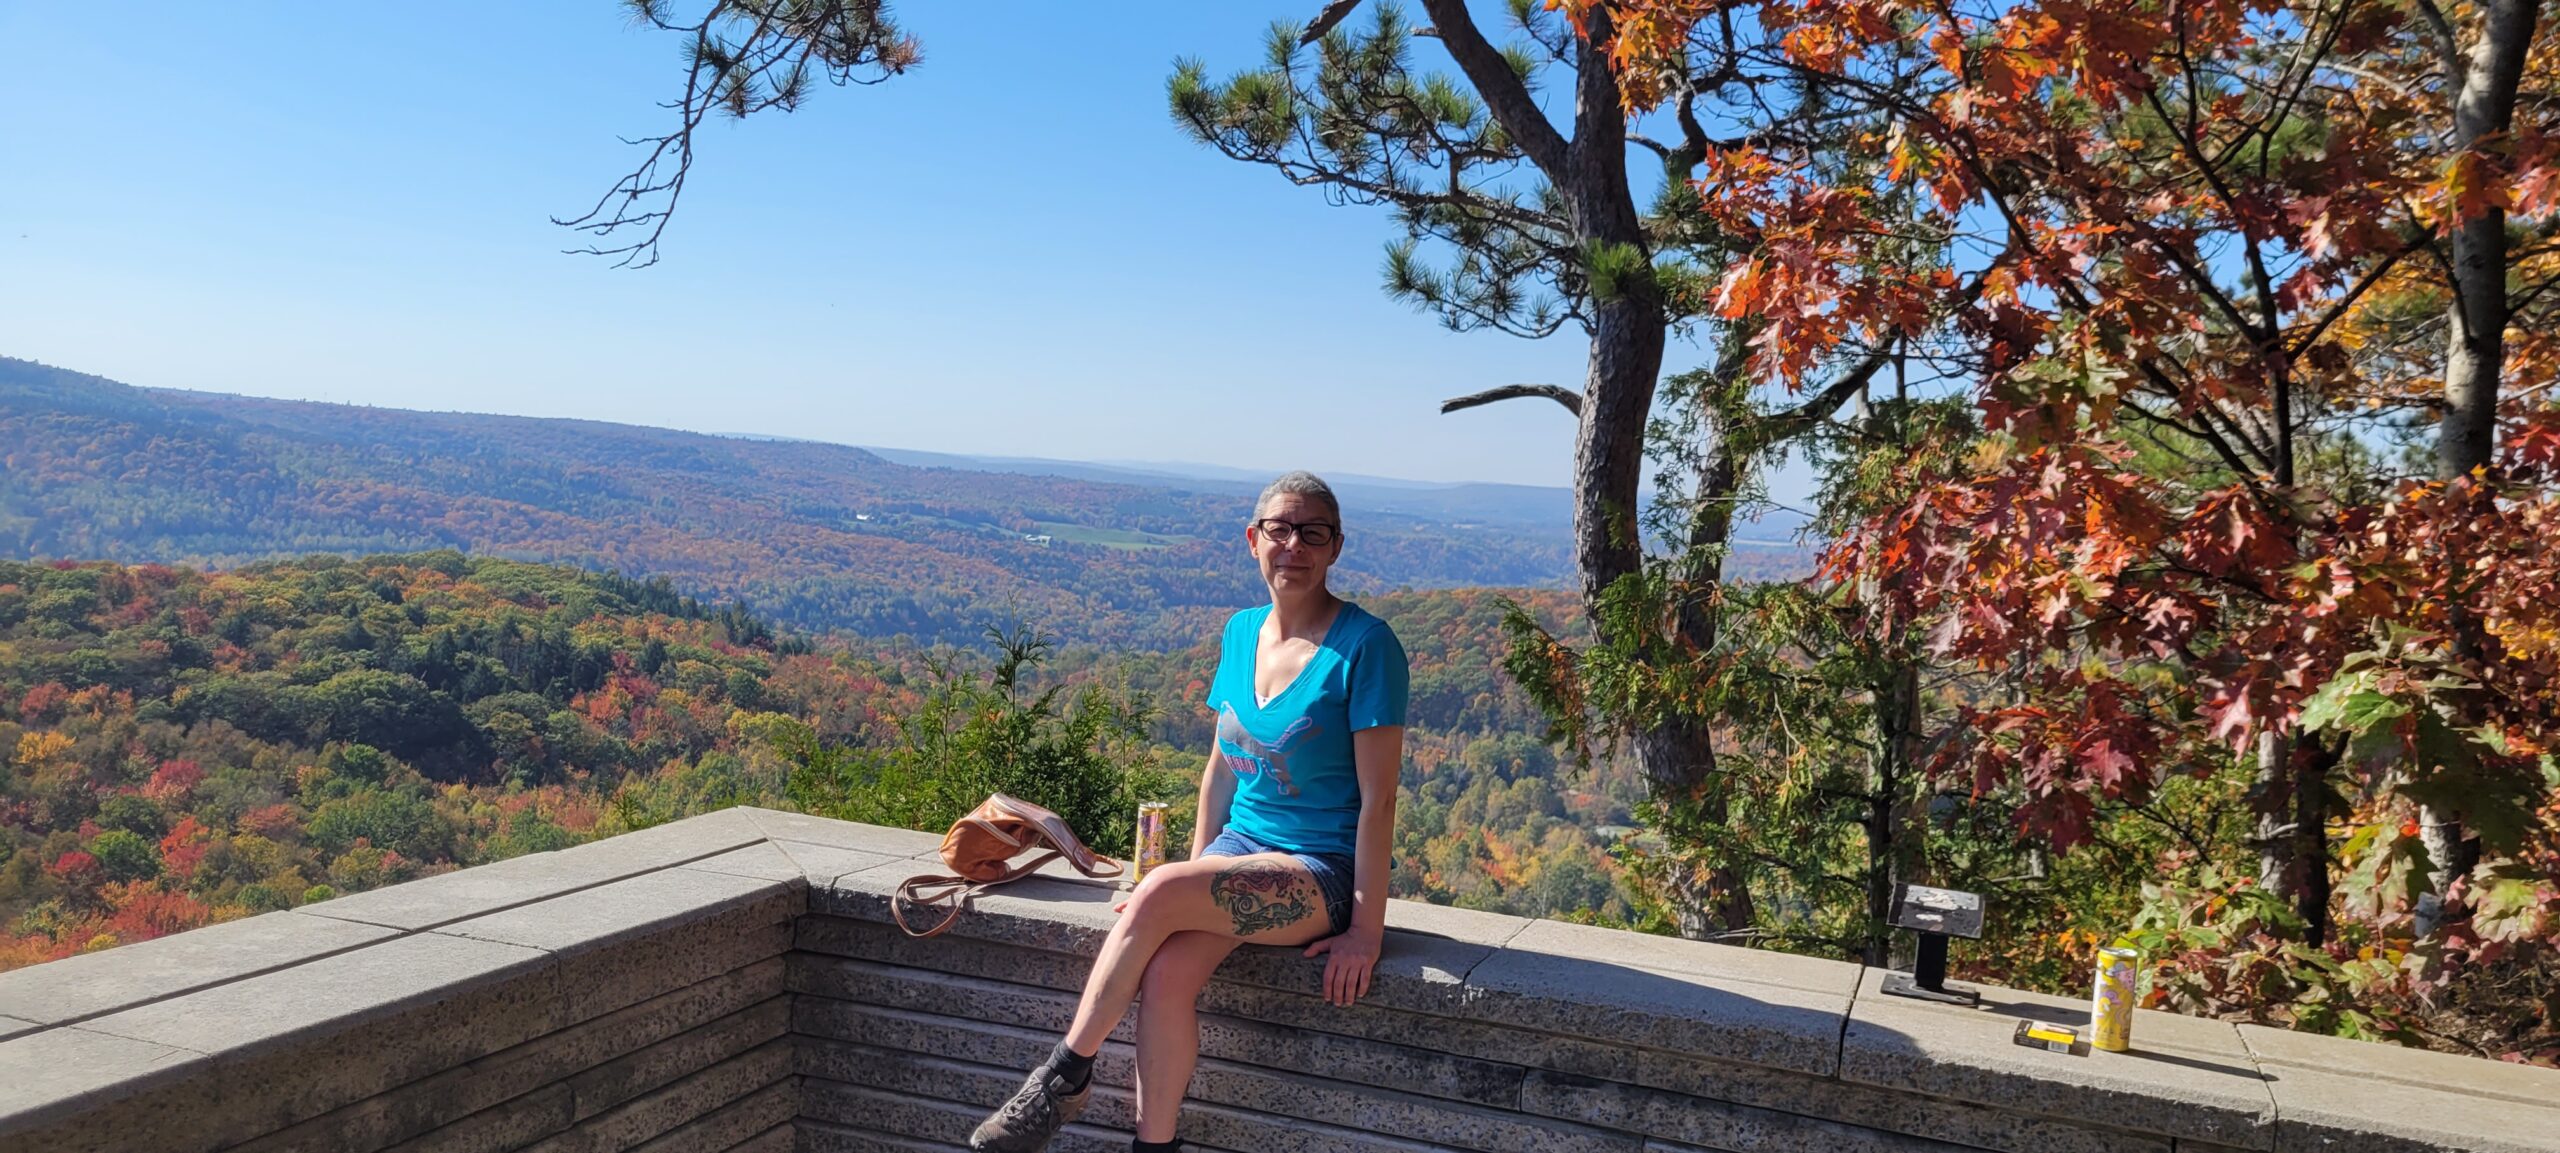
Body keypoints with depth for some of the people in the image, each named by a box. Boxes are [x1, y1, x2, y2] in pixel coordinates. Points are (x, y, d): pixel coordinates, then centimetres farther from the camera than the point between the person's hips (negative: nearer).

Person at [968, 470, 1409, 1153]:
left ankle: (1067, 1074, -10)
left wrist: (1367, 927, -15)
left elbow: (1378, 797, -13)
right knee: (1167, 974, -23)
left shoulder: (1364, 646, -12)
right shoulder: (1241, 633, 7)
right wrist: (1195, 875, 11)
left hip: (1322, 872, -5)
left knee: (1157, 893, -27)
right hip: (1239, 847, 5)